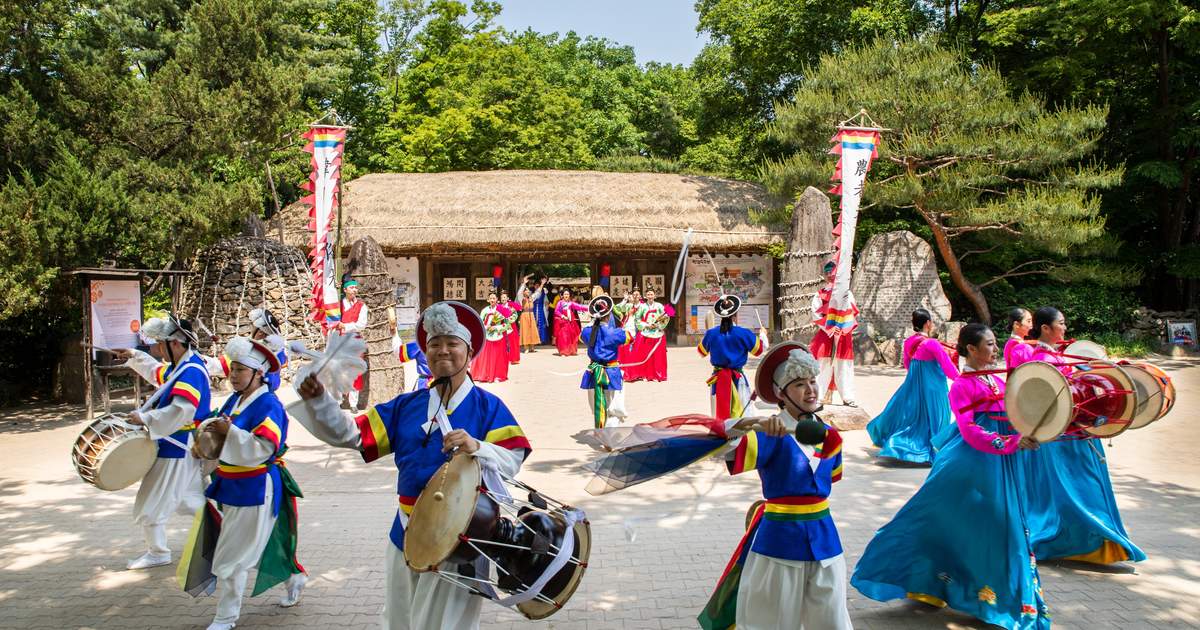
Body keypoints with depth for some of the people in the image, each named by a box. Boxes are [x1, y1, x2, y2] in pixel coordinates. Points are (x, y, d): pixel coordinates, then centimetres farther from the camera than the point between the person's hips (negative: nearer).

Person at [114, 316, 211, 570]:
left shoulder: (191, 372, -24)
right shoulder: (179, 367, 8)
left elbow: (182, 411, -36)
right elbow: (158, 374, 31)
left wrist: (145, 419, -31)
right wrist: (134, 357, 21)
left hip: (176, 451, -10)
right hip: (183, 447, 10)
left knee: (150, 503, 3)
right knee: (191, 499, 20)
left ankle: (157, 553, 16)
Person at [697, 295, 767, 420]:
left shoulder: (711, 333, -6)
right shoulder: (743, 333, -13)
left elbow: (702, 352, 12)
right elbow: (759, 350, 2)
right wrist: (762, 335, 21)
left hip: (718, 378, 2)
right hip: (737, 378, -2)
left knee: (719, 412, 10)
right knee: (741, 414, 6)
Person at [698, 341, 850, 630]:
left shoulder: (828, 434, 4)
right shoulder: (772, 434, -14)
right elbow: (729, 458, -29)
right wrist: (750, 425, -44)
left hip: (822, 538, 5)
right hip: (779, 541, -5)